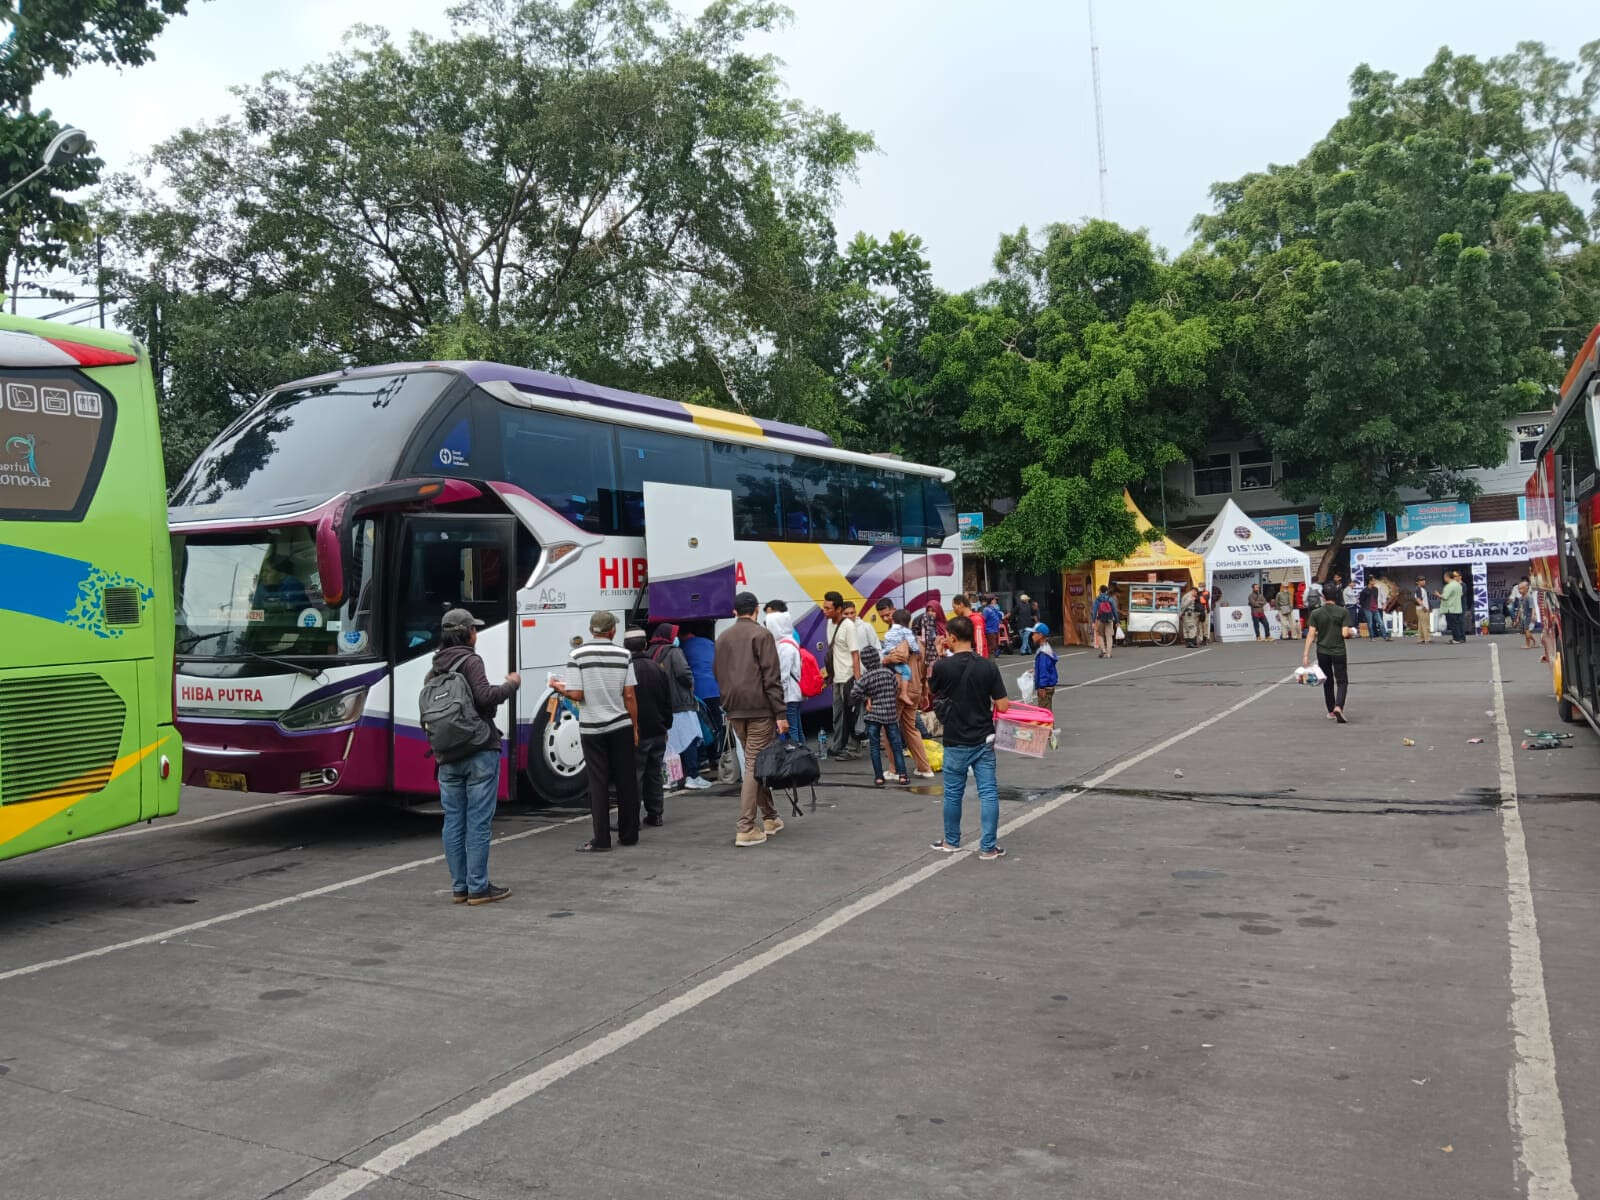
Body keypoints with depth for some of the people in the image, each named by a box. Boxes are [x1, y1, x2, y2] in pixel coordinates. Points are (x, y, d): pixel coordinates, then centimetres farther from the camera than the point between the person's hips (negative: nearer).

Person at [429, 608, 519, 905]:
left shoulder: (435, 668, 12)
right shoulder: (470, 661, -10)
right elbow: (485, 695, -22)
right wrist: (512, 684, -7)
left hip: (447, 756, 7)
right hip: (479, 752, -7)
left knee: (453, 821, 9)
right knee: (478, 821, -2)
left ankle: (459, 886, 15)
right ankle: (478, 887, 1)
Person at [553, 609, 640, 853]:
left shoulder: (577, 655, -6)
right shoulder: (623, 654, -2)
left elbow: (577, 695, -10)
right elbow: (629, 696, -4)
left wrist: (560, 687, 10)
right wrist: (635, 727, 5)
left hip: (592, 728, -1)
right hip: (621, 725, 1)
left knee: (598, 783, 3)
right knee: (626, 781, 10)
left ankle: (601, 839, 2)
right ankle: (629, 835, 17)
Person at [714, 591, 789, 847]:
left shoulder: (722, 638, 15)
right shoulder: (761, 635, -5)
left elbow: (719, 676, 18)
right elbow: (772, 677, -11)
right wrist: (780, 714, -11)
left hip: (734, 711, 6)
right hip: (759, 709, -6)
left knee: (754, 764, 16)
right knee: (755, 765, -5)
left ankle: (769, 817, 23)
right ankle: (746, 829, -8)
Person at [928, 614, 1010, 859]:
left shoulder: (941, 666, -12)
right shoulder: (988, 667, -7)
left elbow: (934, 695, 7)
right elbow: (1003, 706, -7)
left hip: (956, 742, -1)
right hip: (984, 740, 1)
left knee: (953, 793, 14)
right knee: (988, 793, 6)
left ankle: (951, 841, 28)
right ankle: (988, 847, 6)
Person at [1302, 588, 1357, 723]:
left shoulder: (1316, 614, -3)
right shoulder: (1343, 612, -7)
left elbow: (1311, 635, -7)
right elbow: (1345, 633, -12)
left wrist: (1306, 654, -6)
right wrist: (1352, 633, 12)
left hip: (1322, 652, 2)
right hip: (1339, 651, -2)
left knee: (1328, 682, 16)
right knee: (1342, 681, 5)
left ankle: (1331, 711, 24)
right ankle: (1338, 707, -19)